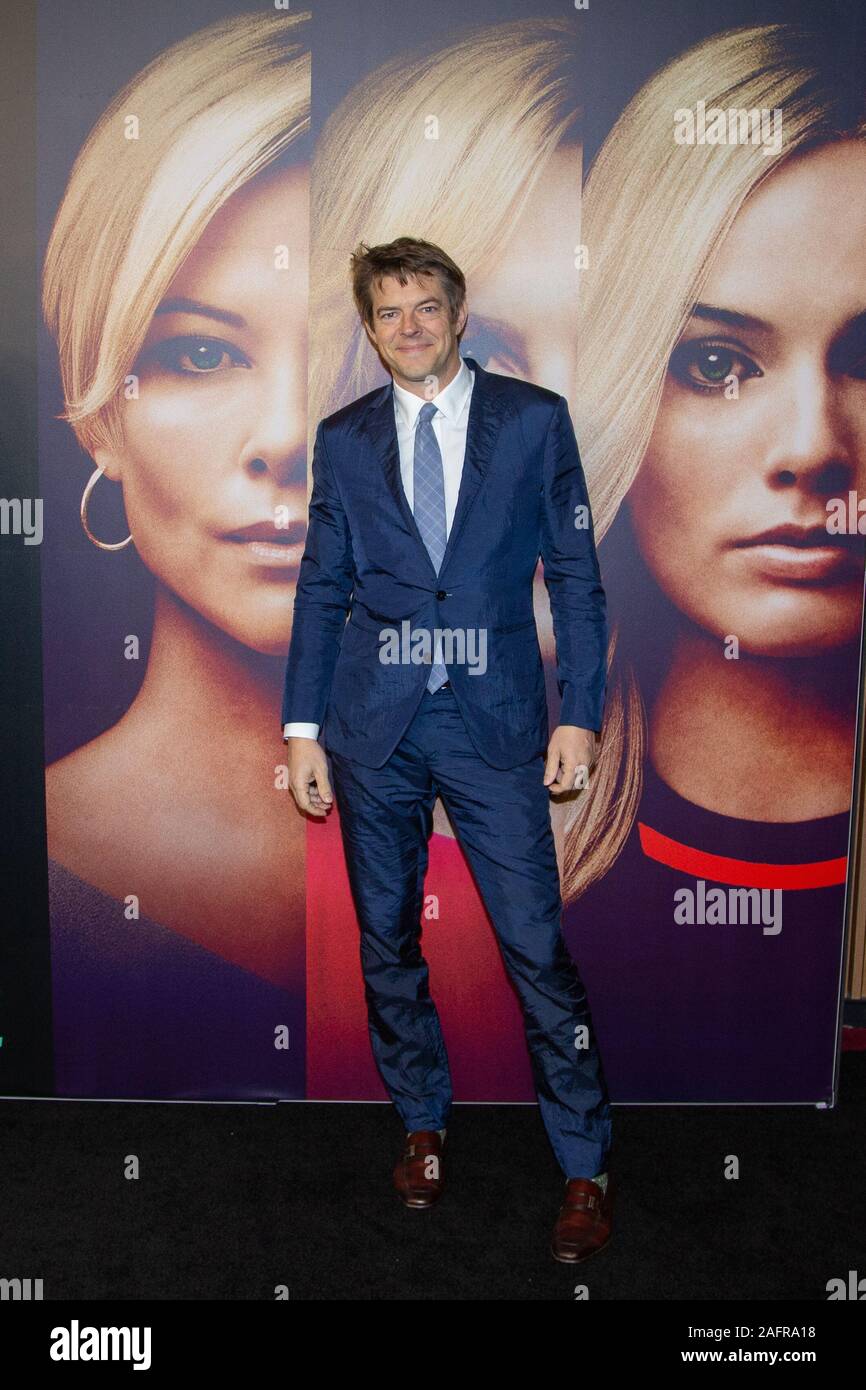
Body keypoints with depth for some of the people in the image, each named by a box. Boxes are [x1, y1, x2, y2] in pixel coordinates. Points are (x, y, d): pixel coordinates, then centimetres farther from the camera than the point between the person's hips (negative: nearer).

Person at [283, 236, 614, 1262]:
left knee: (537, 947, -1)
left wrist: (580, 711, -5)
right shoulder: (344, 439, 8)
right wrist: (302, 728, 4)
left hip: (494, 719, -2)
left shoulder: (534, 419, 2)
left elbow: (574, 572, 2)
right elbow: (321, 589, 9)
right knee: (386, 941, 12)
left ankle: (586, 1167, 16)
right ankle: (423, 1127, 33)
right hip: (373, 726, 3)